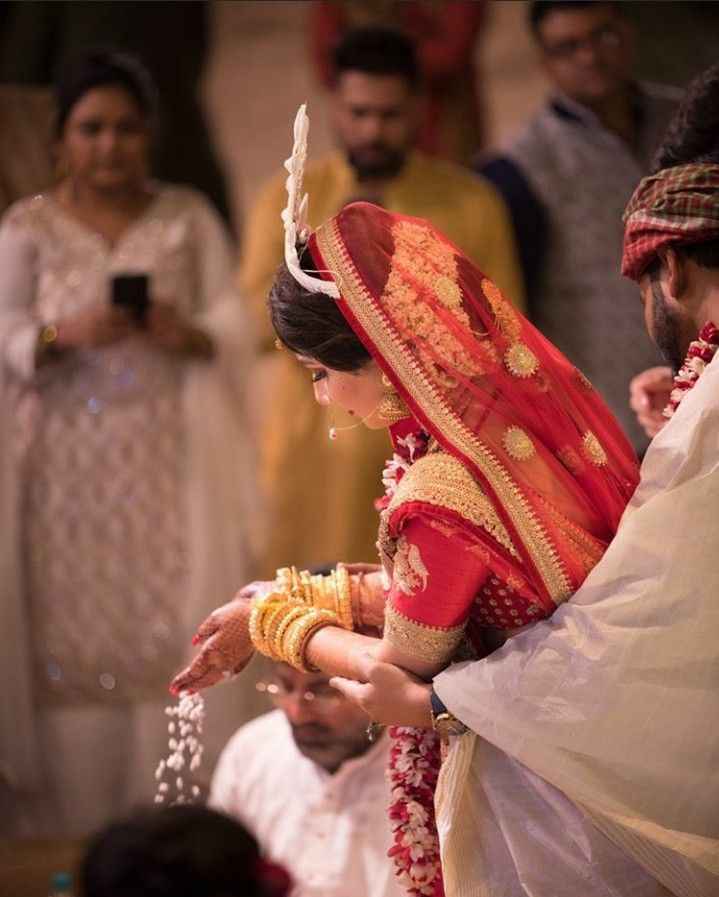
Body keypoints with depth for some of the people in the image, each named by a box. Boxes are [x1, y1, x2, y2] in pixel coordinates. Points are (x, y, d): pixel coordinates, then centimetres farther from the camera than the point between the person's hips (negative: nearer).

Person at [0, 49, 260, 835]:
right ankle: (69, 815, 5)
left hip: (169, 463, 0)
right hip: (69, 466, 0)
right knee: (72, 630, -3)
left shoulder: (188, 219, 7)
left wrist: (190, 334, -18)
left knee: (175, 623, -6)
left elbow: (235, 326, 4)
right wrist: (66, 334, -21)